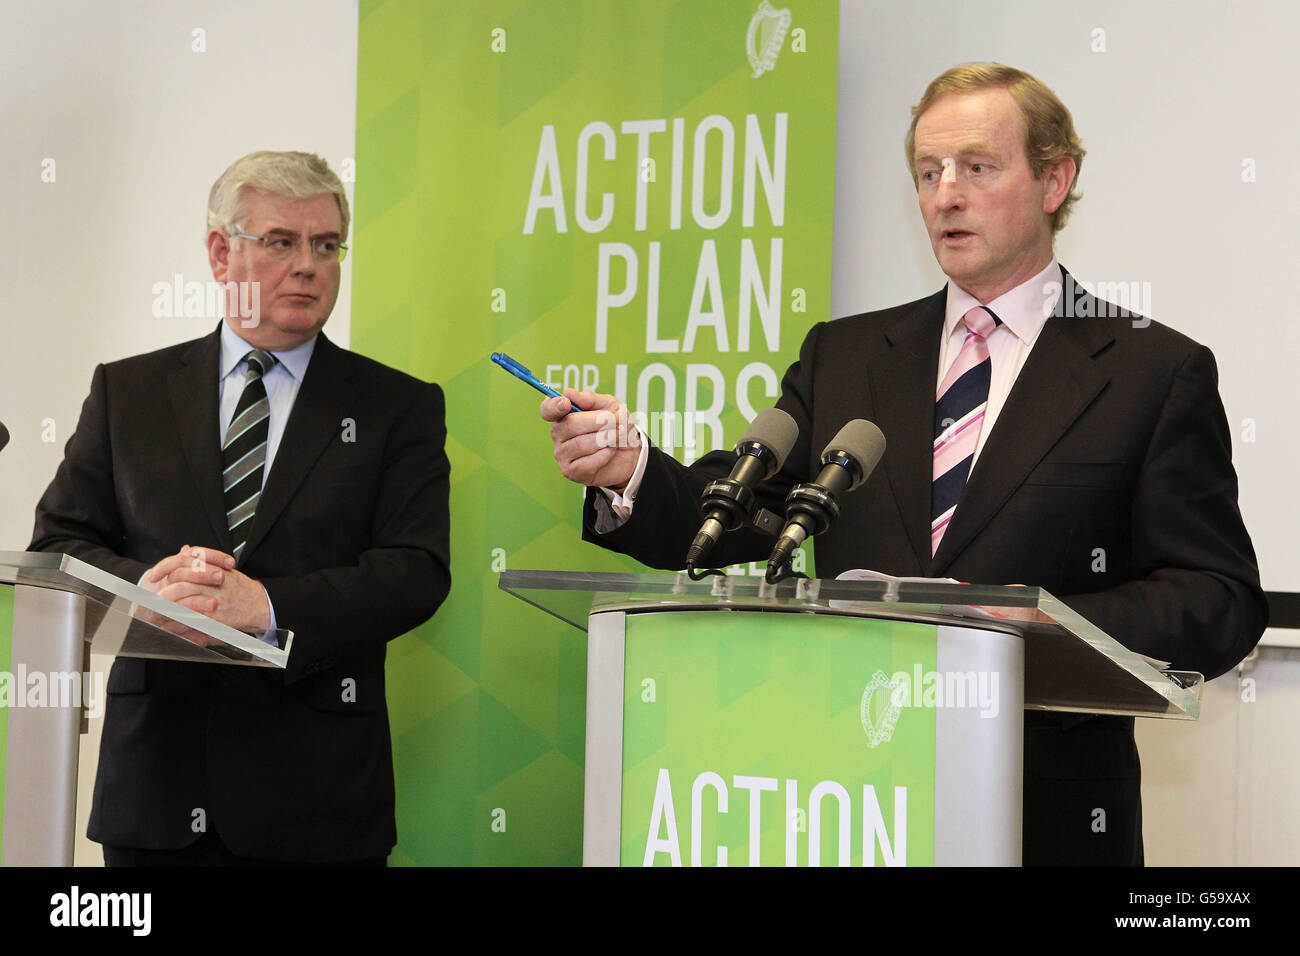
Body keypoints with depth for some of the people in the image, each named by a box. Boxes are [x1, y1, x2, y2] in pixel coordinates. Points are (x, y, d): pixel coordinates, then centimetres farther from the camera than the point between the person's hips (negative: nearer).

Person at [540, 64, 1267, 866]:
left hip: (1047, 816, -3)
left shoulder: (1157, 372, 0)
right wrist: (630, 474, -18)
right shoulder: (842, 356, 13)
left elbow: (1223, 603, -6)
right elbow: (728, 515, 3)